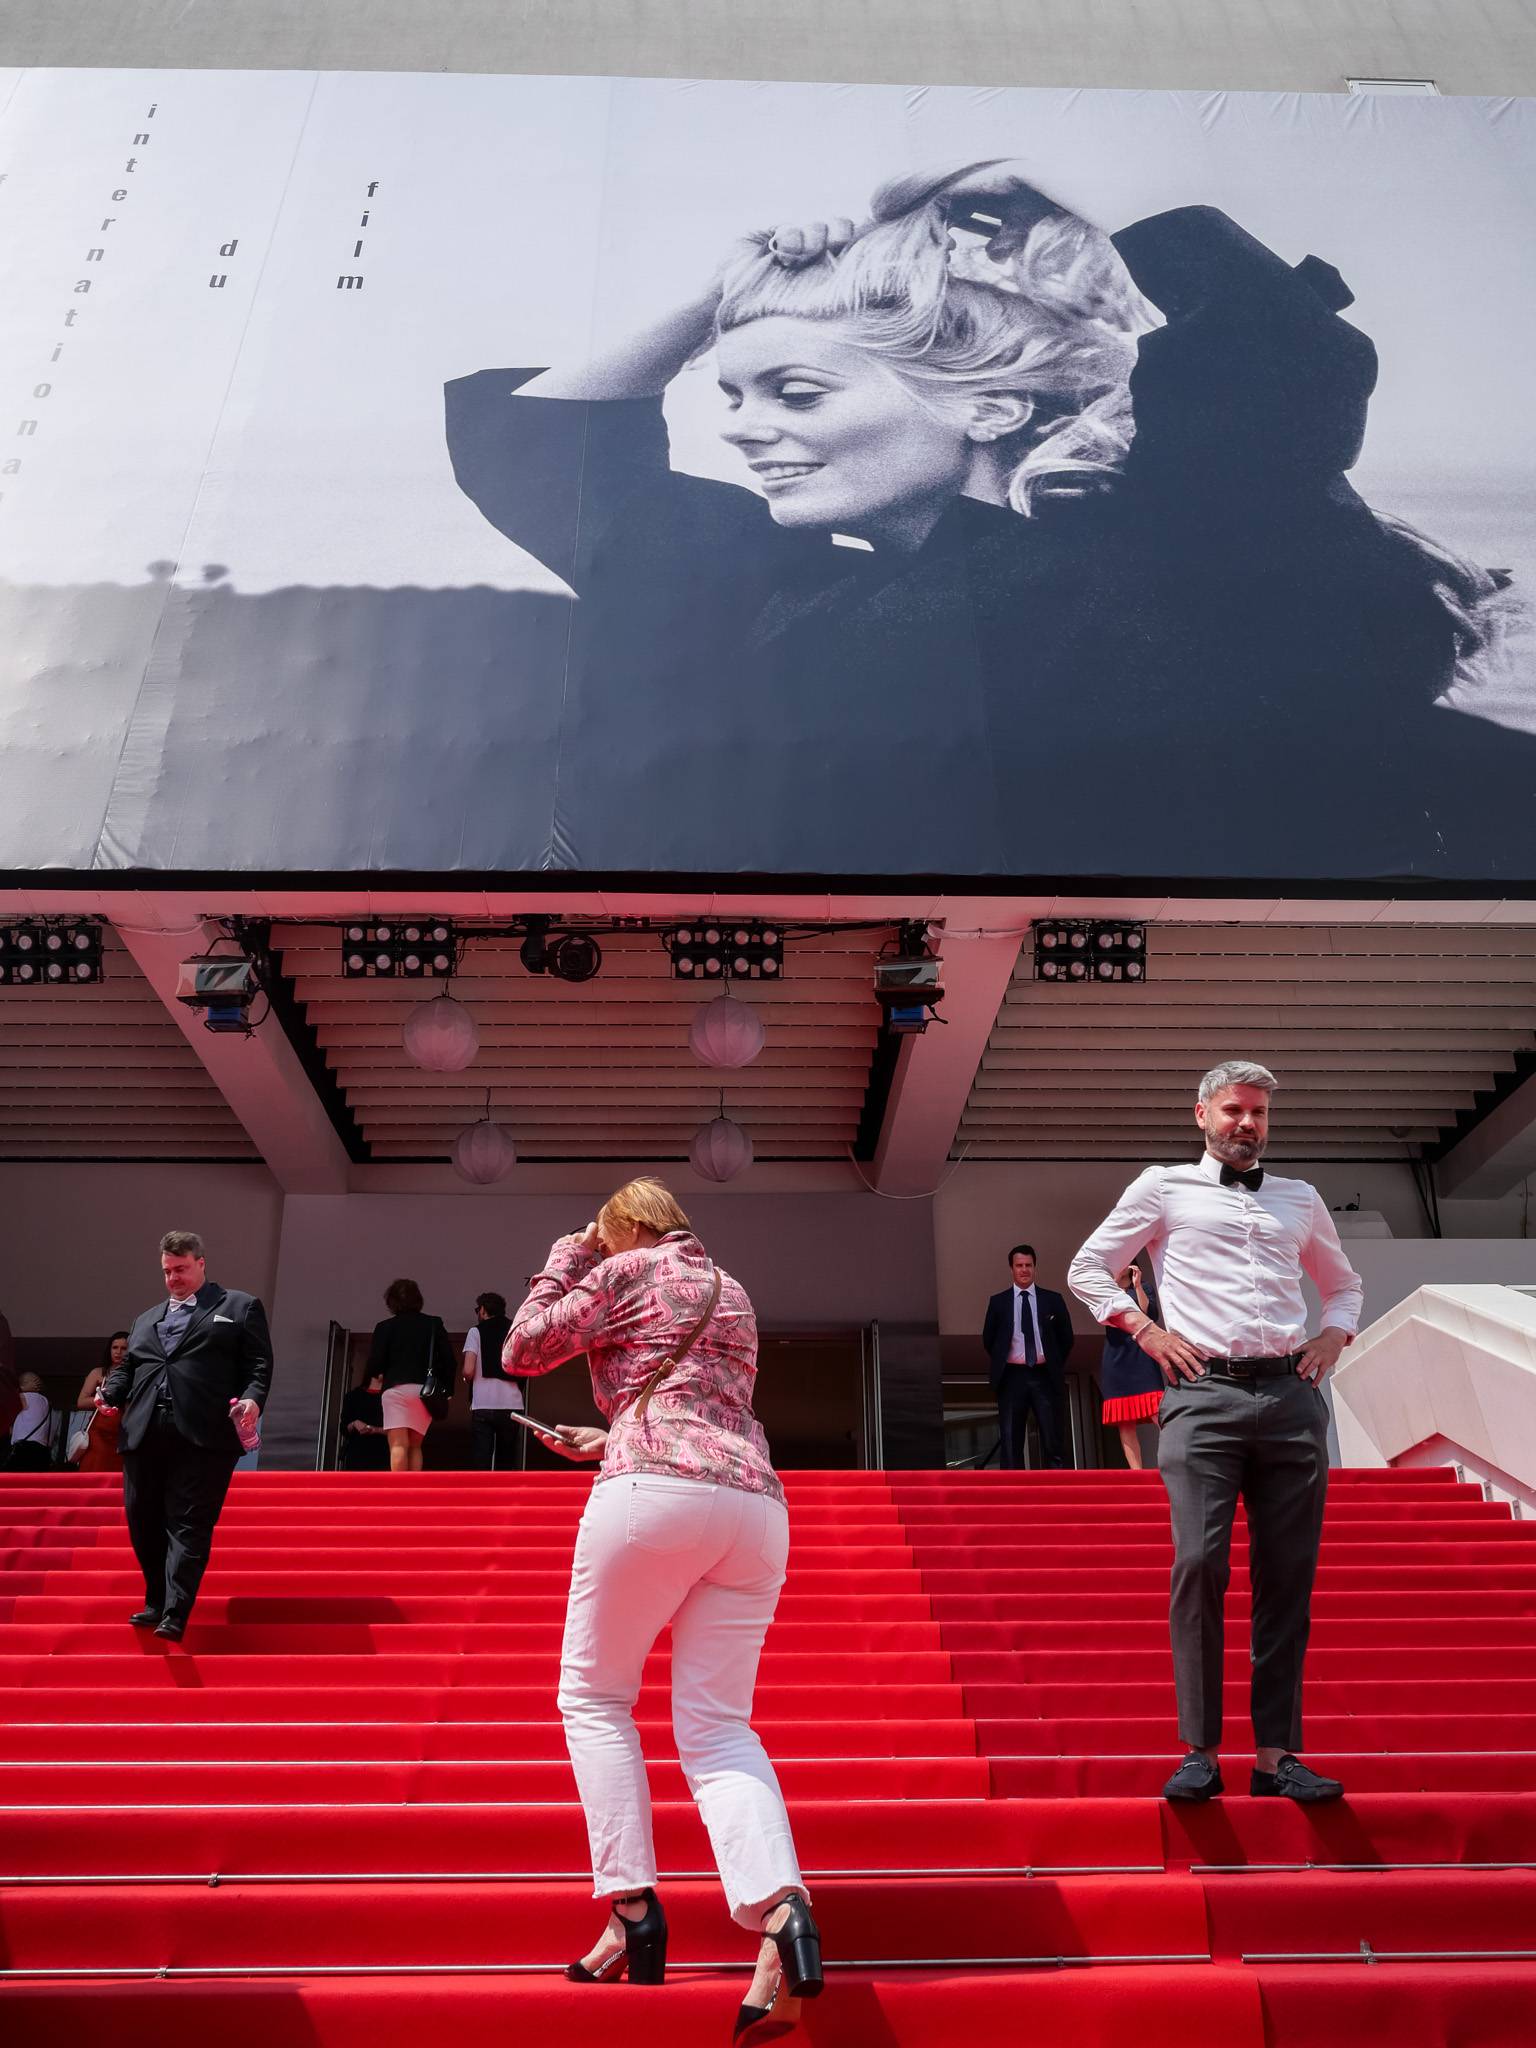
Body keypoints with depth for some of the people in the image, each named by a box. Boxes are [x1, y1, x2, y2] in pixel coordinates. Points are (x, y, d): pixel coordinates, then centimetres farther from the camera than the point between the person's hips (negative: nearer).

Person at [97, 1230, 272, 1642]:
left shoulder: (240, 1307, 11)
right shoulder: (146, 1319, 28)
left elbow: (259, 1364, 2)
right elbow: (127, 1366, 25)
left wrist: (252, 1399, -16)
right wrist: (110, 1393, 3)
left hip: (205, 1434, -6)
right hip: (144, 1433, 6)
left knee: (189, 1524, -8)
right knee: (143, 1521, 9)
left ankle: (175, 1614, -9)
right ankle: (156, 1602, 25)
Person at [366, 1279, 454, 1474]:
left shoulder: (385, 1327, 3)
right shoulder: (434, 1324, 11)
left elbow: (375, 1363, -2)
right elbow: (448, 1359, 4)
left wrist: (374, 1376, 20)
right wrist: (446, 1389, 9)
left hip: (396, 1389, -3)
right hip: (426, 1391, 3)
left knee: (398, 1445, -8)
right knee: (415, 1446, 14)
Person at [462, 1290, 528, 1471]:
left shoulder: (477, 1332, 2)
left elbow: (468, 1371, -8)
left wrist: (467, 1377, 14)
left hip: (483, 1406, -3)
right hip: (512, 1404, 3)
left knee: (482, 1461, -3)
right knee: (506, 1461, 13)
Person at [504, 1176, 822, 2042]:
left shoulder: (626, 1271, 8)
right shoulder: (734, 1296, 28)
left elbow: (523, 1350, 10)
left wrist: (564, 1261, 22)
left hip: (655, 1494, -6)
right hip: (756, 1502, 6)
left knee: (595, 1694, 12)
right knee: (717, 1724, 6)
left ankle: (634, 1907, 3)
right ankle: (781, 1907, -16)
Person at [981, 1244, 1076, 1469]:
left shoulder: (1052, 1300, 7)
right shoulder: (998, 1302, 6)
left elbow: (1066, 1338, 14)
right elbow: (988, 1340, 13)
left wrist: (1056, 1365, 11)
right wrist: (1000, 1365, 10)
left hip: (1045, 1376, 0)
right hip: (1013, 1376, 0)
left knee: (1052, 1440, 0)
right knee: (1010, 1441, -1)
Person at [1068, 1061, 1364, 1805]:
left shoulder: (1300, 1200, 21)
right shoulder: (1164, 1187, 10)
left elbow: (1344, 1284, 33)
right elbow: (1087, 1269, 12)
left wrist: (1334, 1334, 13)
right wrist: (1145, 1329, 0)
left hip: (1291, 1396, 4)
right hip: (1204, 1395, -3)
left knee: (1288, 1575, 2)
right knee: (1200, 1564, -12)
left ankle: (1276, 1754, 9)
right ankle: (1199, 1752, -4)